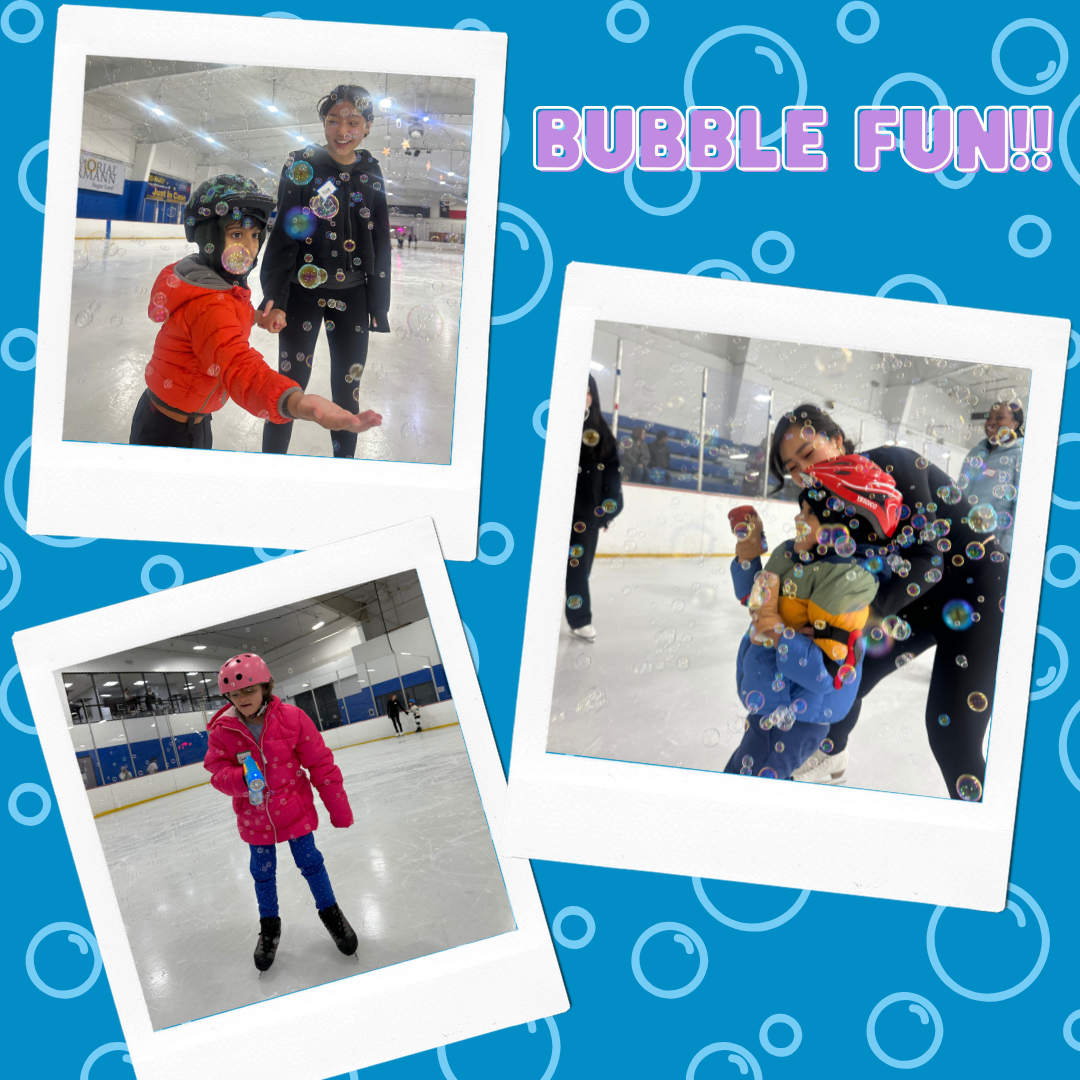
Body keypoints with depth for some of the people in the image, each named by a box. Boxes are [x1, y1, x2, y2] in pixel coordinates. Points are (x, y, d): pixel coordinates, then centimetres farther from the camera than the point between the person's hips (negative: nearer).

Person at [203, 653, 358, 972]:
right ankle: (269, 926, 36)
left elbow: (321, 764, -11)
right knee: (262, 873, 14)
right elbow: (218, 770, -9)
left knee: (309, 862, 8)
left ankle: (330, 913, 32)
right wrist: (243, 779, -33)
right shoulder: (222, 731, -13)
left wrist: (338, 809, -6)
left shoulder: (292, 719, -17)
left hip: (294, 808, -2)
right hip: (255, 817, 2)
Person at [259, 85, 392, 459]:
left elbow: (380, 243, 9)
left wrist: (379, 305, 8)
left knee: (347, 389, 9)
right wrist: (275, 299, -17)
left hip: (352, 296, 3)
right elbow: (283, 235, -9)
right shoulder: (302, 165, -5)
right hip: (303, 291, -3)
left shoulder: (370, 173, 5)